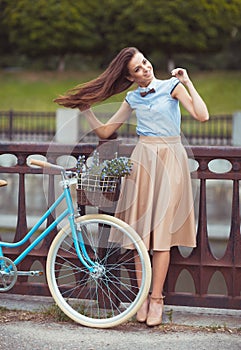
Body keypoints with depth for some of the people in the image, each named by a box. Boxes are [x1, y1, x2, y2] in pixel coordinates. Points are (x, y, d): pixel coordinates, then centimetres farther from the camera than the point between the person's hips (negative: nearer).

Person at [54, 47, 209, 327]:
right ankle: (142, 296, 8)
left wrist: (187, 82, -11)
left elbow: (202, 115, -12)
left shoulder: (172, 86, 2)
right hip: (142, 160, 3)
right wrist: (85, 109, 4)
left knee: (161, 230, -5)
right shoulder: (133, 98, 11)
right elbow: (104, 131, 13)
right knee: (140, 229, 0)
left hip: (170, 159, -3)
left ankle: (156, 298, -2)